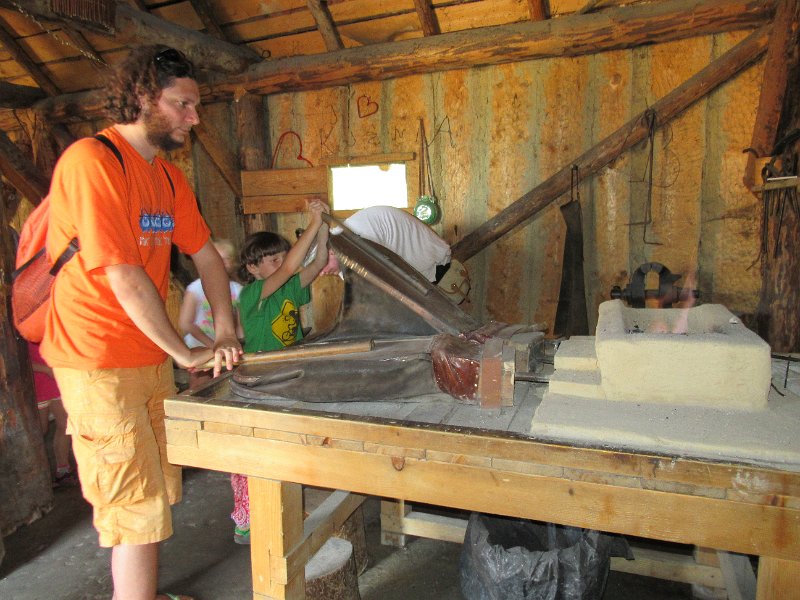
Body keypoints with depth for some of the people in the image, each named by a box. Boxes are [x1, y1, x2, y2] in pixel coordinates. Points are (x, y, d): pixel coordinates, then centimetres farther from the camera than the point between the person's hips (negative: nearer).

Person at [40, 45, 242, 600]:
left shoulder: (169, 176, 11)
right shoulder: (92, 160, -16)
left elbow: (206, 254, 14)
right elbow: (124, 277, -21)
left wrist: (225, 332, 4)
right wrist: (186, 353, -14)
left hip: (151, 357, 8)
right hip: (98, 361, -8)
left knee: (157, 490, 18)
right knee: (139, 508, -2)